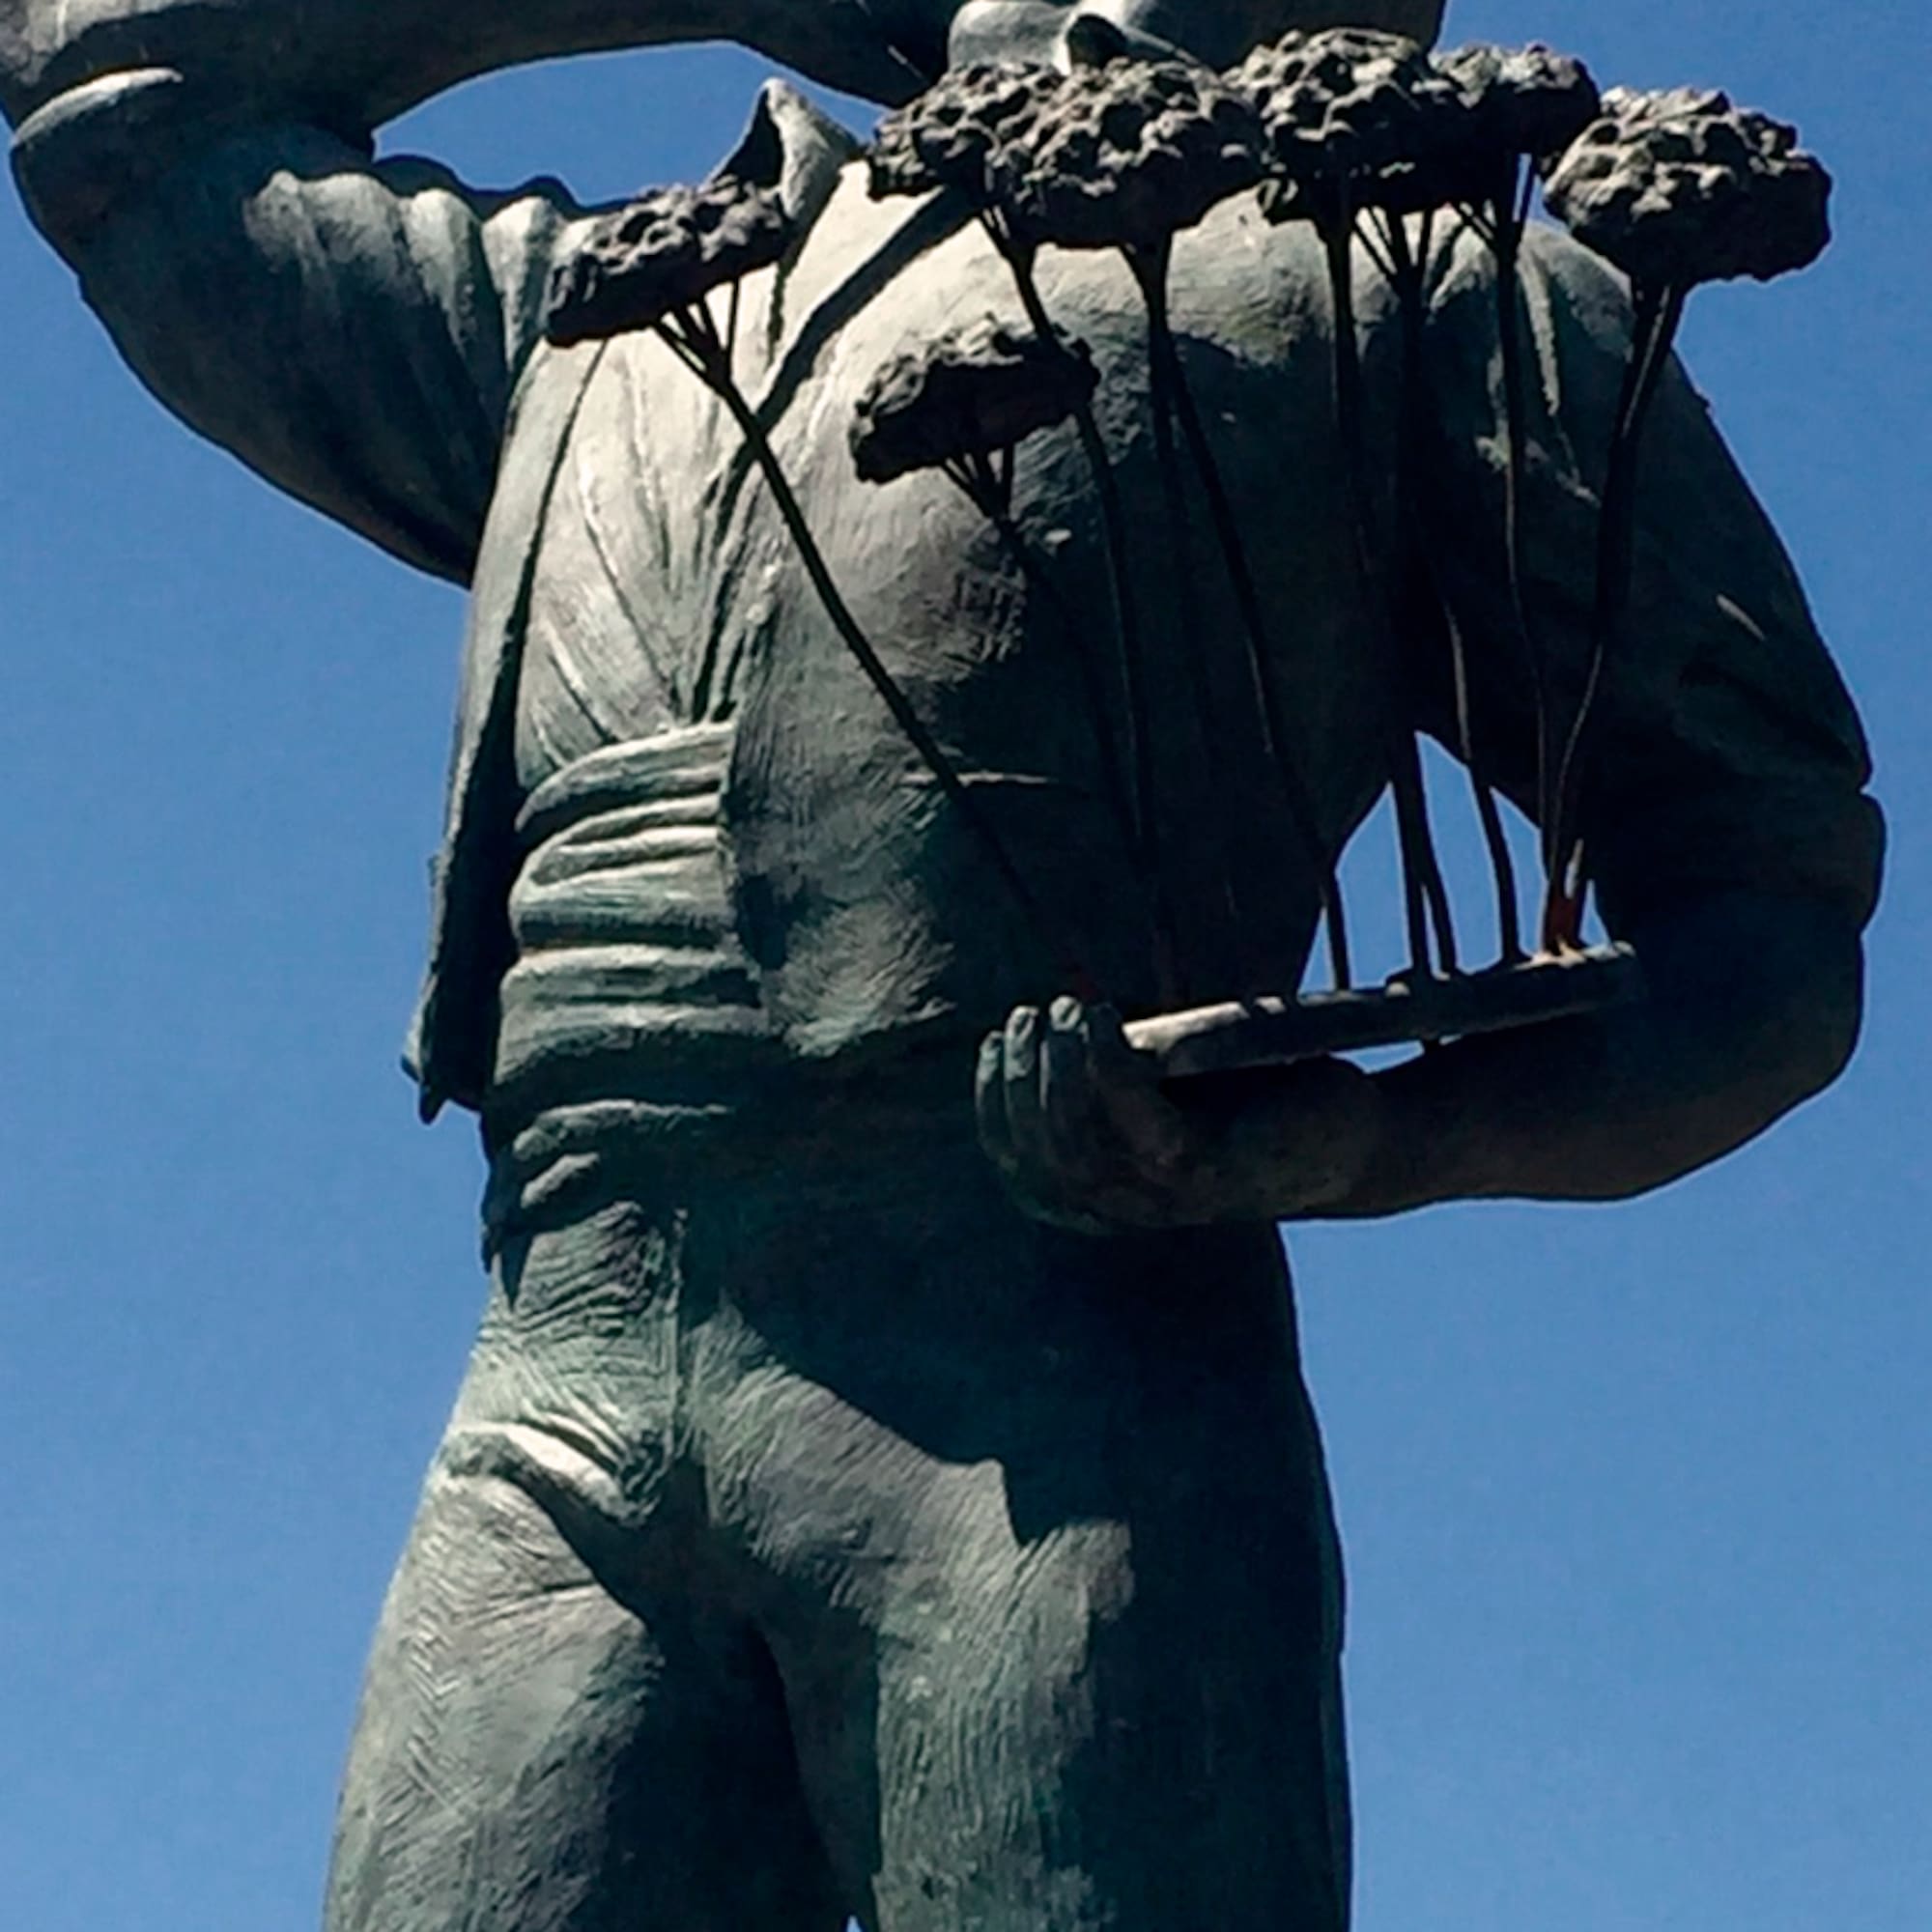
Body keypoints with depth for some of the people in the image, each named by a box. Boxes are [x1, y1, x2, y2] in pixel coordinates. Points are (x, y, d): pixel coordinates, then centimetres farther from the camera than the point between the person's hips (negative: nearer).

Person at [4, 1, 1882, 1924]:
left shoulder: (1410, 279, 20)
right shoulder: (584, 327, 32)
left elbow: (1774, 893, 14)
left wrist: (1371, 1136, -6)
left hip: (1059, 1396, -3)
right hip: (557, 1423, 4)